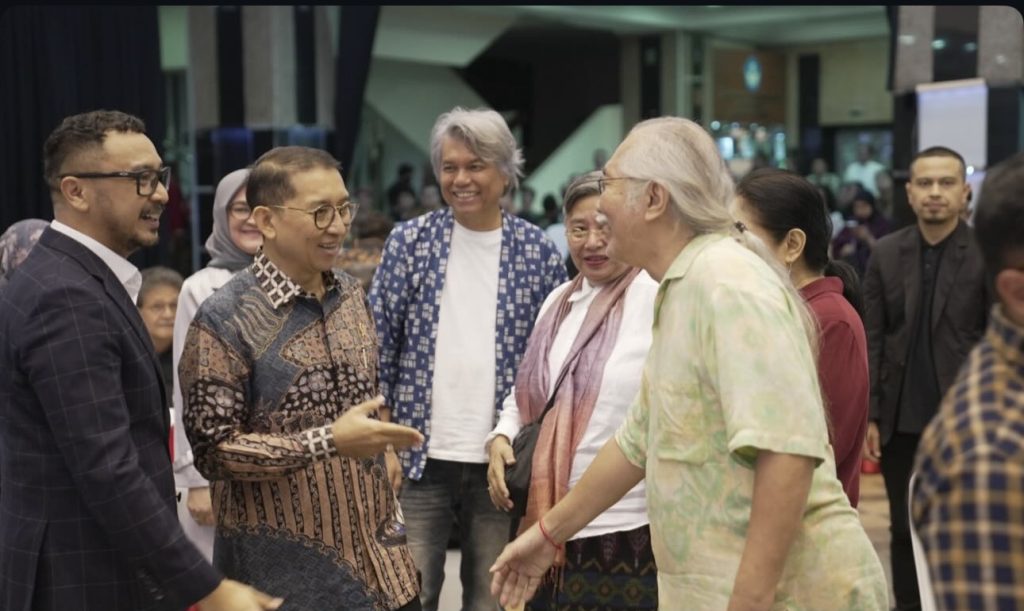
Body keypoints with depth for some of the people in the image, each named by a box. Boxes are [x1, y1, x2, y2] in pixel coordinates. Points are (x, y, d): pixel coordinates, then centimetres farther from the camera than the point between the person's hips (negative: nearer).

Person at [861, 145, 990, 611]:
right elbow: (872, 340, 4)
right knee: (904, 530, 12)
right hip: (900, 422, 3)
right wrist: (869, 416, -1)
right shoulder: (886, 253, 4)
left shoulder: (987, 254, -4)